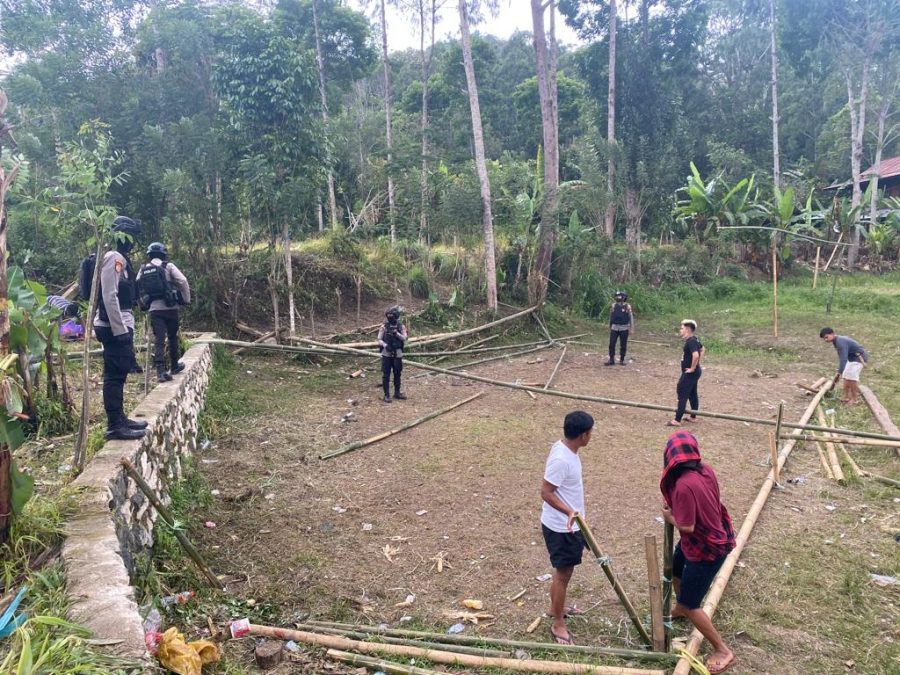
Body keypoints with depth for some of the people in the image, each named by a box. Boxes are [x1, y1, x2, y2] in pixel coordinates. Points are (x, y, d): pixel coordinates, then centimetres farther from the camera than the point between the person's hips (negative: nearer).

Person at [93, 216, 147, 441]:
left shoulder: (120, 258, 18)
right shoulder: (114, 258, -13)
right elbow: (109, 296, -21)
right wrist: (120, 329, -22)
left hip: (120, 325, 10)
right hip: (114, 327, -10)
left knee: (119, 373, 15)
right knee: (114, 375, -8)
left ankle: (120, 419, 24)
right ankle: (114, 426, -5)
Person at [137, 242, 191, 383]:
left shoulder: (143, 270, 10)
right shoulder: (168, 266, -1)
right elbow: (183, 281, -12)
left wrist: (144, 304, 21)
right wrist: (186, 300, -3)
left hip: (154, 309, 2)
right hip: (170, 307, -2)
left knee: (158, 340, -2)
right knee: (172, 337, 16)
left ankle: (161, 372, -14)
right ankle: (174, 366, 28)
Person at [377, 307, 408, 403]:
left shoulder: (401, 327, 3)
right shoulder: (384, 326, -1)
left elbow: (404, 339, -7)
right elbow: (379, 339, -1)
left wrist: (396, 333, -21)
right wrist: (385, 345, -20)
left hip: (398, 354, 2)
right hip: (386, 354, -2)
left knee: (397, 374, 11)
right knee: (386, 375, 0)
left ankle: (397, 393, 24)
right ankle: (386, 395, 7)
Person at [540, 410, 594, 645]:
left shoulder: (565, 448, 0)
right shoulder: (561, 459, -30)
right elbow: (545, 492, -27)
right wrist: (569, 511, -37)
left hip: (568, 525, 9)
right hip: (560, 528, -9)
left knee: (563, 571, 24)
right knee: (563, 573, 4)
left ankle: (556, 608, 43)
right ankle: (558, 624, 19)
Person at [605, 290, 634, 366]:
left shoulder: (627, 307, -4)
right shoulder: (613, 306, 4)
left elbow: (631, 317, -1)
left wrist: (632, 327, -5)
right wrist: (610, 326, 15)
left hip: (624, 328, -2)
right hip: (614, 328, 2)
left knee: (623, 345, 4)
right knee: (611, 344, -2)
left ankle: (622, 360, 17)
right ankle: (611, 360, 6)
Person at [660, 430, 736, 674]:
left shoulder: (684, 485, -34)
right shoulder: (706, 469, -8)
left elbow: (687, 527, -27)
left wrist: (669, 516, -8)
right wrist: (676, 506, -1)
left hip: (706, 549, -9)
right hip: (711, 536, 9)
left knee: (690, 605, 4)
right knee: (675, 569, 32)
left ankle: (723, 651, 17)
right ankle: (680, 608, 59)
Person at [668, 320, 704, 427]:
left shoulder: (690, 341, -22)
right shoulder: (694, 339, 9)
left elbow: (696, 355, -37)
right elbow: (702, 350, 24)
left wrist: (692, 368, -25)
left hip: (690, 373, -10)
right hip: (694, 372, 10)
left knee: (682, 395, -6)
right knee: (693, 394, 18)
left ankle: (677, 420, -4)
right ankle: (693, 417, 30)